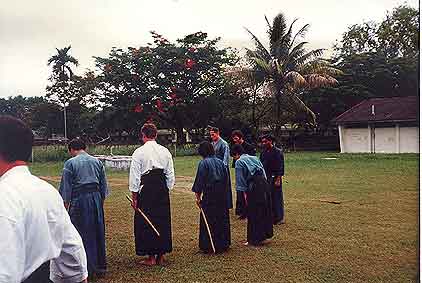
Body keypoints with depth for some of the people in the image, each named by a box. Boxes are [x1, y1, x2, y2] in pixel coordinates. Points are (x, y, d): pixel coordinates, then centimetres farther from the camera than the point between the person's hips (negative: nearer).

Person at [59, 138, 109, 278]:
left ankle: (88, 269, 7)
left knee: (83, 234, 3)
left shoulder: (70, 163, -4)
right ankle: (100, 267, 21)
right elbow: (104, 184, 14)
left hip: (79, 200, -5)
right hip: (96, 198, 5)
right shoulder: (97, 161, 10)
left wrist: (65, 204, 2)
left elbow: (66, 187, -4)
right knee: (98, 232, 12)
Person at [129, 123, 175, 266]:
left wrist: (134, 196, 0)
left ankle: (151, 257, 13)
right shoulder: (165, 151, 4)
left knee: (146, 222, 7)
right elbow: (170, 175, 6)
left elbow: (135, 176, -7)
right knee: (163, 220, 12)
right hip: (162, 188, 4)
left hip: (146, 189, -4)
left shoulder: (139, 152, -7)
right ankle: (161, 255, 22)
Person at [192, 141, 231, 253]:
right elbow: (225, 178, 11)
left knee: (208, 220, 3)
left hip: (209, 195, -6)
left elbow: (200, 181, -10)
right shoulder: (220, 162, 7)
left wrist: (198, 196, -5)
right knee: (222, 218, 13)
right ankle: (223, 244, 22)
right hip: (222, 194, 6)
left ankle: (208, 246, 8)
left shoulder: (203, 163, -9)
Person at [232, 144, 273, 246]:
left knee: (253, 214, 4)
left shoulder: (239, 162, 1)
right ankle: (265, 233, 28)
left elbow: (241, 180, -3)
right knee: (264, 210, 17)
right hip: (264, 184, 6)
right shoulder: (254, 158, 19)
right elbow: (263, 172, 16)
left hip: (254, 187, -6)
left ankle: (254, 239, 12)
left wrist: (244, 193, 0)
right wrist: (263, 182, 17)